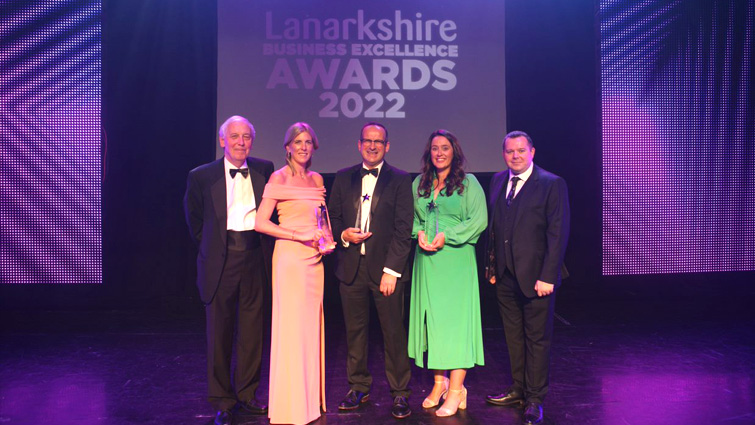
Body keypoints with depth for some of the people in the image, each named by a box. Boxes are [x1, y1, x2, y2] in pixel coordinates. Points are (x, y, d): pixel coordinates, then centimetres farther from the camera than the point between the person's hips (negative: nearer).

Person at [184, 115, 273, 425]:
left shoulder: (264, 170, 4)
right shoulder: (201, 176, -2)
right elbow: (194, 220, 11)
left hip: (254, 258, 2)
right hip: (220, 261, -2)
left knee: (252, 331, 10)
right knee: (219, 332, 4)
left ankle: (247, 394, 27)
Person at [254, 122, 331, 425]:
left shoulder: (316, 179, 13)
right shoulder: (279, 178, -6)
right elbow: (260, 222, -12)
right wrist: (299, 235, -16)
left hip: (314, 259, 6)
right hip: (290, 257, -6)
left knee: (311, 327, 11)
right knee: (291, 328, -3)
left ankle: (310, 399, 23)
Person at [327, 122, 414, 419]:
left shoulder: (400, 180, 1)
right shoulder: (343, 178, 12)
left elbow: (403, 229, -4)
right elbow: (333, 217, 16)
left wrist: (392, 270, -11)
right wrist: (343, 235, -6)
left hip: (386, 268, -3)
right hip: (351, 268, 3)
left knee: (394, 332, 0)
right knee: (355, 331, 9)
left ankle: (400, 392, 13)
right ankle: (358, 387, 23)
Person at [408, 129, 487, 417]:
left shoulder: (468, 182, 0)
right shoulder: (419, 184, 12)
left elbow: (479, 219, -6)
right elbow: (411, 216, 15)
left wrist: (447, 236, -14)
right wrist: (419, 232, -6)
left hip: (457, 259, -4)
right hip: (426, 259, 4)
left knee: (455, 317, -5)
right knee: (430, 317, 7)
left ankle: (456, 390, 0)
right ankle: (439, 382, 18)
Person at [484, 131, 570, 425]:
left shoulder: (552, 184, -8)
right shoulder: (498, 181, 10)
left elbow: (558, 233, -11)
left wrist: (548, 276, -16)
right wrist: (492, 265, 9)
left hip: (536, 277, -5)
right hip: (505, 277, 5)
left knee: (537, 339, 5)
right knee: (514, 337, 15)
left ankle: (535, 400, 17)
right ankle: (518, 390, 29)